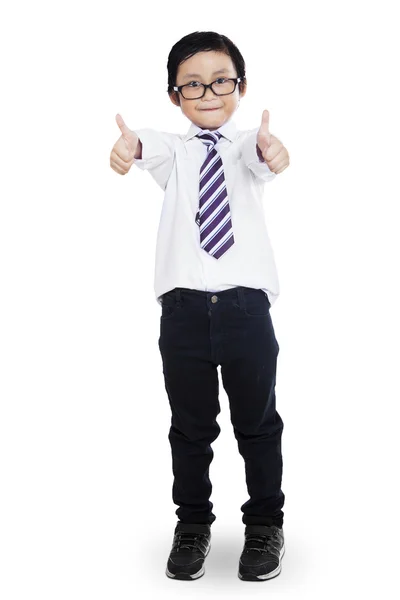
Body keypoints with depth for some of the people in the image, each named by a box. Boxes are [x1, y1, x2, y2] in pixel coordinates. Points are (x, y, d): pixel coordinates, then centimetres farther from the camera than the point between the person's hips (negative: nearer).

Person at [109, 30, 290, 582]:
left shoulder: (246, 145, 5)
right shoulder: (173, 149, 7)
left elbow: (260, 156, -20)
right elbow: (154, 149, -17)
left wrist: (269, 148, -45)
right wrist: (131, 146, -42)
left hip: (246, 302, -1)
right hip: (183, 304, 1)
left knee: (258, 421, 11)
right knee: (190, 424, 13)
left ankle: (265, 525, 30)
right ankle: (192, 525, 31)